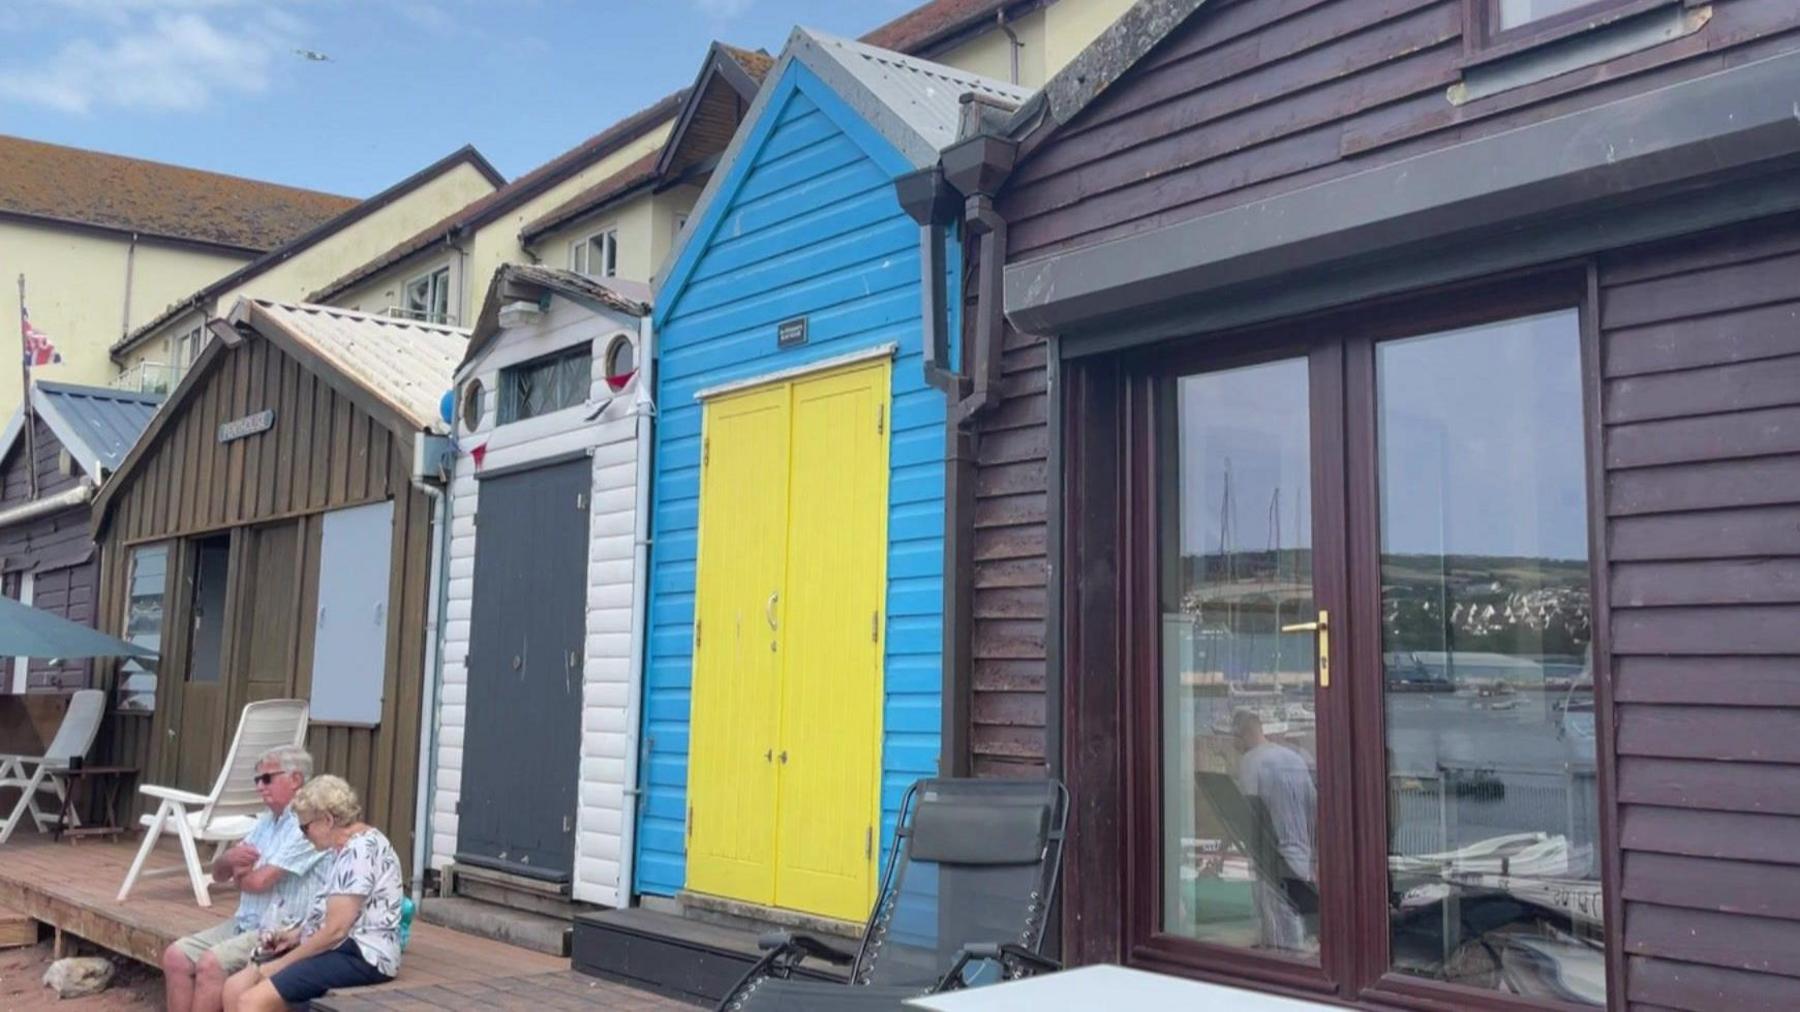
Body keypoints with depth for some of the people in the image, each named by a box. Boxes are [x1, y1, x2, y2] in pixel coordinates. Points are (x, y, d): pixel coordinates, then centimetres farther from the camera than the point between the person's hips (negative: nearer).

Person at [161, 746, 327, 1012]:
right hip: (244, 924, 9)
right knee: (176, 956, -3)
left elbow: (259, 881, -20)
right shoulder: (265, 822, 15)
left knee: (211, 963, -24)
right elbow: (218, 873, 15)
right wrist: (230, 858, -9)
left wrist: (240, 874, 4)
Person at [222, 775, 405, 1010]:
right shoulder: (347, 847, 18)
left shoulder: (360, 850, -16)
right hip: (339, 949, 11)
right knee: (235, 987, -1)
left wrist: (281, 963, -10)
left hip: (362, 956, -11)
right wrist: (296, 935, 10)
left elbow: (335, 930, -20)